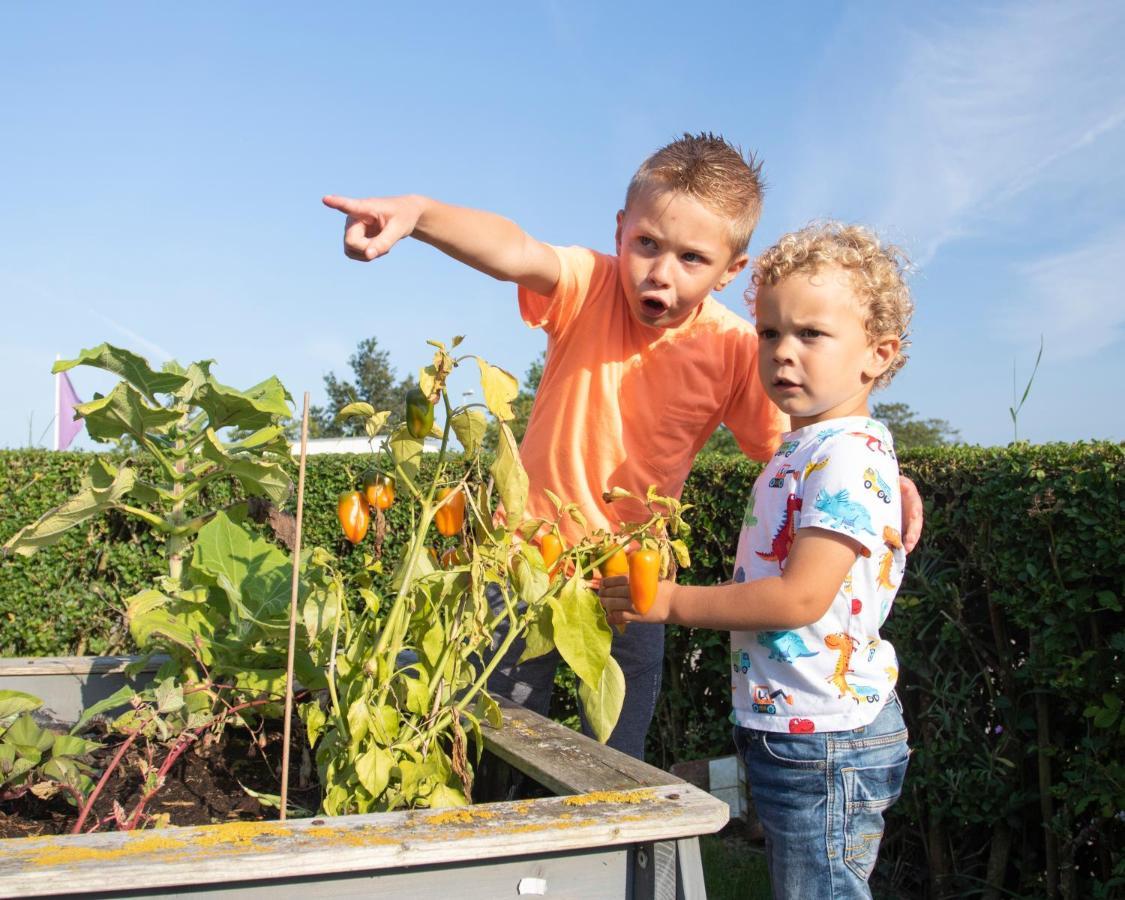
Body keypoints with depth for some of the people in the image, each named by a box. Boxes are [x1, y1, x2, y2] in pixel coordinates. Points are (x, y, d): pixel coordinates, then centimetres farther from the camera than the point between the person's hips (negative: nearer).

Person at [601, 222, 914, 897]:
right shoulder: (802, 450, 12)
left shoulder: (851, 453, -18)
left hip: (824, 742, -10)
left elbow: (801, 596, -25)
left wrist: (675, 602, -18)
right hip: (788, 731, 10)